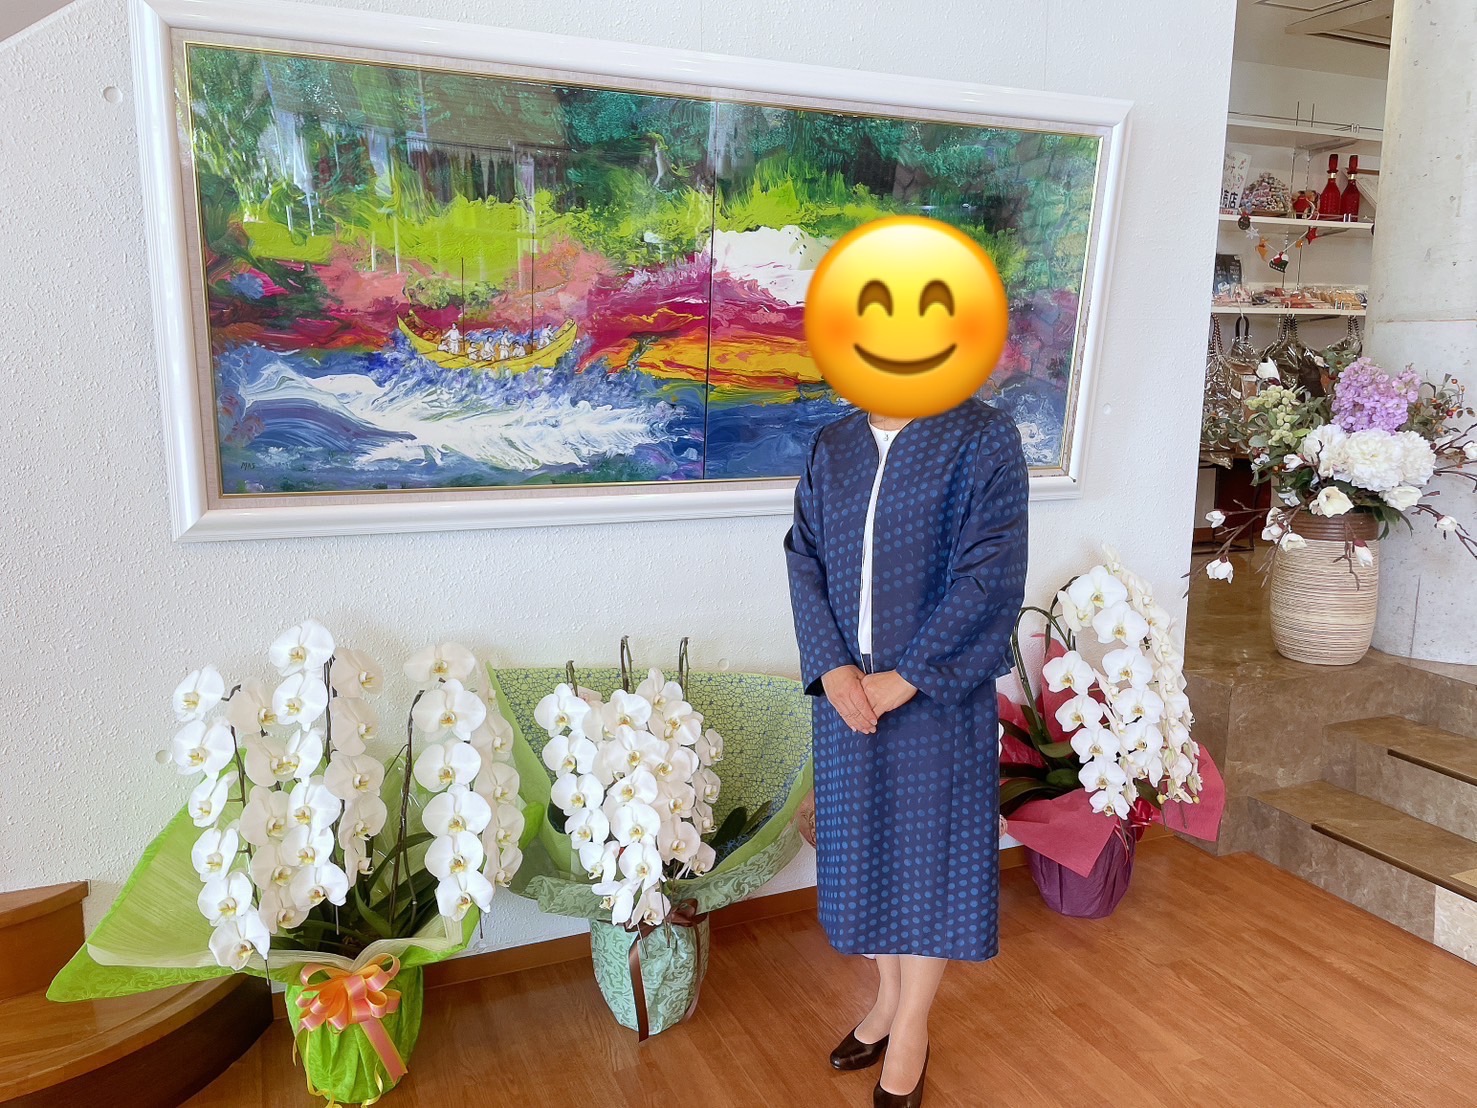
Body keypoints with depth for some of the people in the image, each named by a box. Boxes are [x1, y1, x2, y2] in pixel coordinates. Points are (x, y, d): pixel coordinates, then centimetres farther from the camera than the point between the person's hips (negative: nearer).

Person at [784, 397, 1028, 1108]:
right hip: (847, 689, 4)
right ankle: (889, 997, 38)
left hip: (937, 693, -4)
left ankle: (911, 1028, 29)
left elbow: (990, 574, -15)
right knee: (865, 841, 16)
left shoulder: (983, 439, -9)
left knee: (931, 846, 8)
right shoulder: (832, 448, 5)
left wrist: (906, 677, -17)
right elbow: (804, 561, 2)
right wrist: (832, 667, -12)